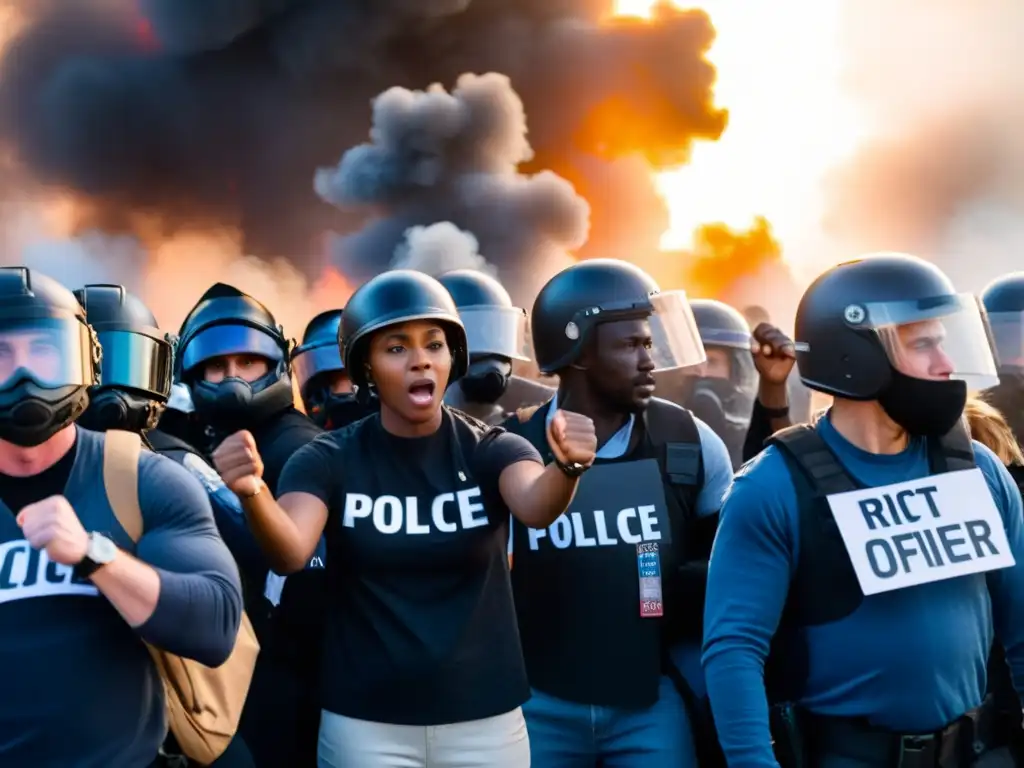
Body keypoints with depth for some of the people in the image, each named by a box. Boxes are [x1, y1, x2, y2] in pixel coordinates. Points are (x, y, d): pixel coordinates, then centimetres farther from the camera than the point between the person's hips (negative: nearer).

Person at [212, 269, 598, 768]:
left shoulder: (491, 450, -3)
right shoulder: (329, 460, -4)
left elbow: (537, 508, -24)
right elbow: (290, 554, -22)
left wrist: (567, 467, -46)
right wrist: (253, 493, -43)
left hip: (484, 720, 1)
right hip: (364, 725, -1)